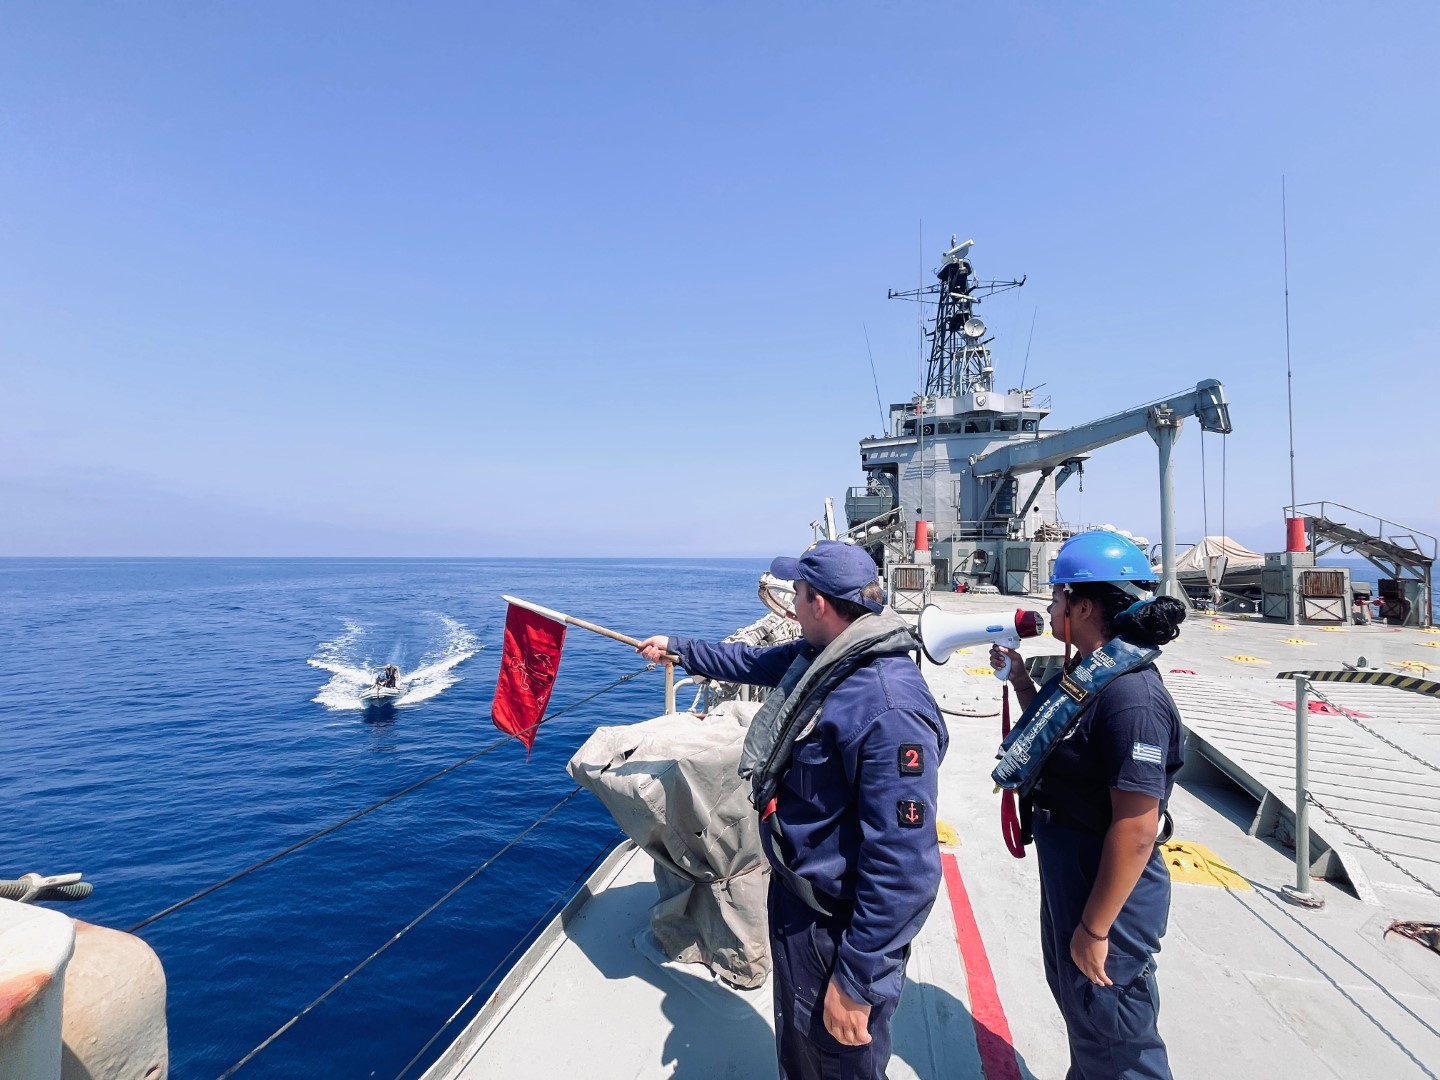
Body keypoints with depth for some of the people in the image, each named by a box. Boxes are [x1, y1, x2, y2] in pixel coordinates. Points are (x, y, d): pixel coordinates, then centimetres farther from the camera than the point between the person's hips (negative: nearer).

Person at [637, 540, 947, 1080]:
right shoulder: (818, 656, -5)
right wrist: (676, 648, 28)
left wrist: (856, 981, -25)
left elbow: (903, 863, -33)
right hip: (795, 896, 9)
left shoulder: (889, 710, -34)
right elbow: (754, 661, 17)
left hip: (840, 927, -8)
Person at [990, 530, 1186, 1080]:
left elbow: (1136, 831, -29)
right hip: (1066, 877, 9)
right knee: (1074, 998, 29)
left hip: (1108, 895, -9)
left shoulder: (1131, 698, -29)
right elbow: (1052, 734, 18)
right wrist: (1018, 678, 7)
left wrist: (1095, 927, -22)